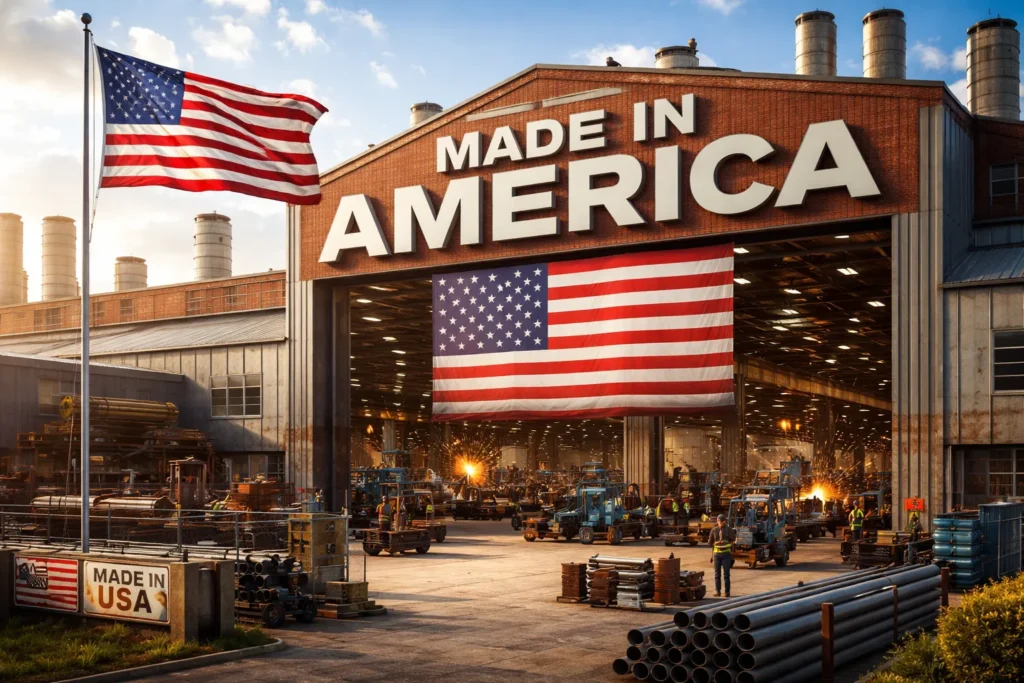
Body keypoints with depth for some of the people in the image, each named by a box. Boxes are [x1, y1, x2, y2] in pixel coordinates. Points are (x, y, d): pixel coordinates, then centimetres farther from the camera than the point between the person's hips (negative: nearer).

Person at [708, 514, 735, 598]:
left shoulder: (729, 529, 0)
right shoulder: (714, 530, 5)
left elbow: (733, 538, -11)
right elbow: (710, 541, 7)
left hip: (726, 553, -2)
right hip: (716, 553, 2)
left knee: (726, 573, -6)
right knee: (717, 573, 1)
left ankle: (727, 591, -2)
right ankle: (717, 591, 3)